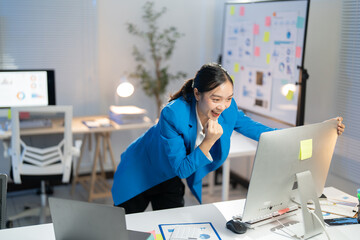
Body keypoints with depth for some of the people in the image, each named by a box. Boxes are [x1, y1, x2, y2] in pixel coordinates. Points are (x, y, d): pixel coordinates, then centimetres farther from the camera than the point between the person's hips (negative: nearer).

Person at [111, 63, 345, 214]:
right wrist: (208, 142, -45)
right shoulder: (173, 115, -37)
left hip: (171, 182, 4)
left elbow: (260, 131, -11)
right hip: (140, 174, -4)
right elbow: (181, 168, -31)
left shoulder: (228, 111, -21)